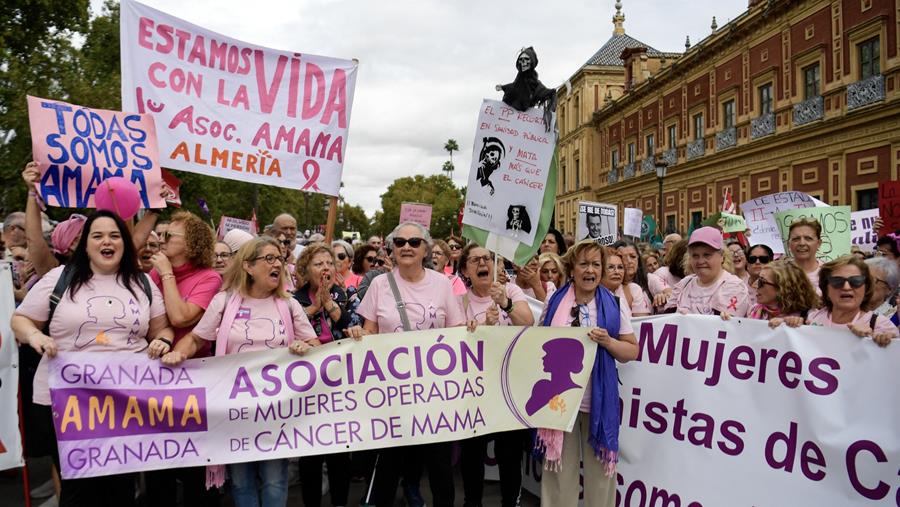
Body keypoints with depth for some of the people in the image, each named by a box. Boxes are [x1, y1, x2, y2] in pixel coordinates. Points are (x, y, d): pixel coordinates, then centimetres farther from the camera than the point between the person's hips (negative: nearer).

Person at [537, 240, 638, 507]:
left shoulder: (615, 305, -1)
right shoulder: (555, 301, 3)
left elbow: (632, 352, 1)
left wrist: (608, 342, -17)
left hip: (598, 398, -1)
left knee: (599, 466, 9)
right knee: (559, 466, 10)